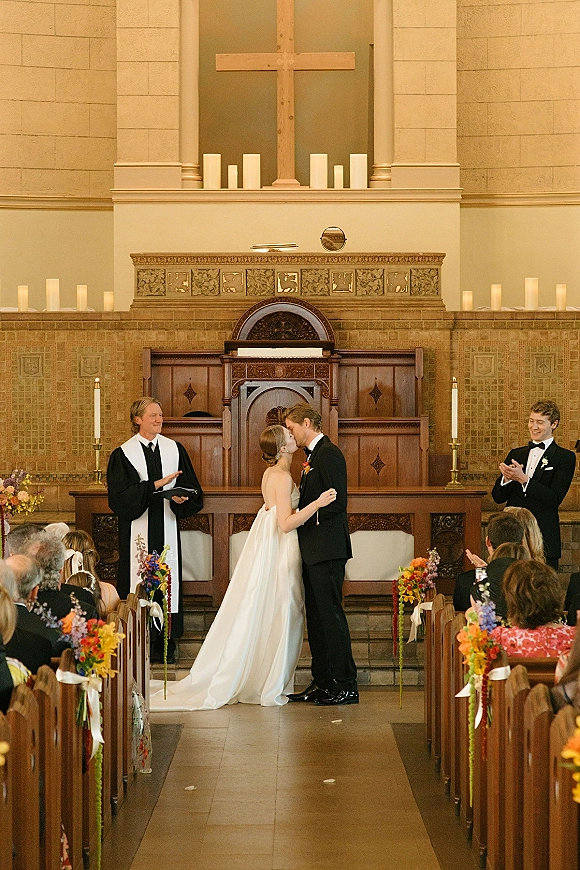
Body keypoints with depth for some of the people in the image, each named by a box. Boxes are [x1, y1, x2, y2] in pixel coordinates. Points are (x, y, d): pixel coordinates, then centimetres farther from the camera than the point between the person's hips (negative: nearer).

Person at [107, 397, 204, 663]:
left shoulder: (175, 449, 10)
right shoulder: (123, 454, 0)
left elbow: (193, 491, 11)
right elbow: (119, 497, -10)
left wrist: (183, 499, -12)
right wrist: (156, 485, -15)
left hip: (167, 528, 3)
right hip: (137, 530, -3)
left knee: (168, 583, 2)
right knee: (138, 584, -3)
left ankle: (165, 645, 8)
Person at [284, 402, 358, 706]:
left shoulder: (329, 454, -12)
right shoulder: (313, 455, 19)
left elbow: (337, 502, -19)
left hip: (327, 550, -10)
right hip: (312, 550, 10)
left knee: (330, 614, -8)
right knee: (315, 617, 12)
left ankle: (346, 685, -4)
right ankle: (323, 682, 18)